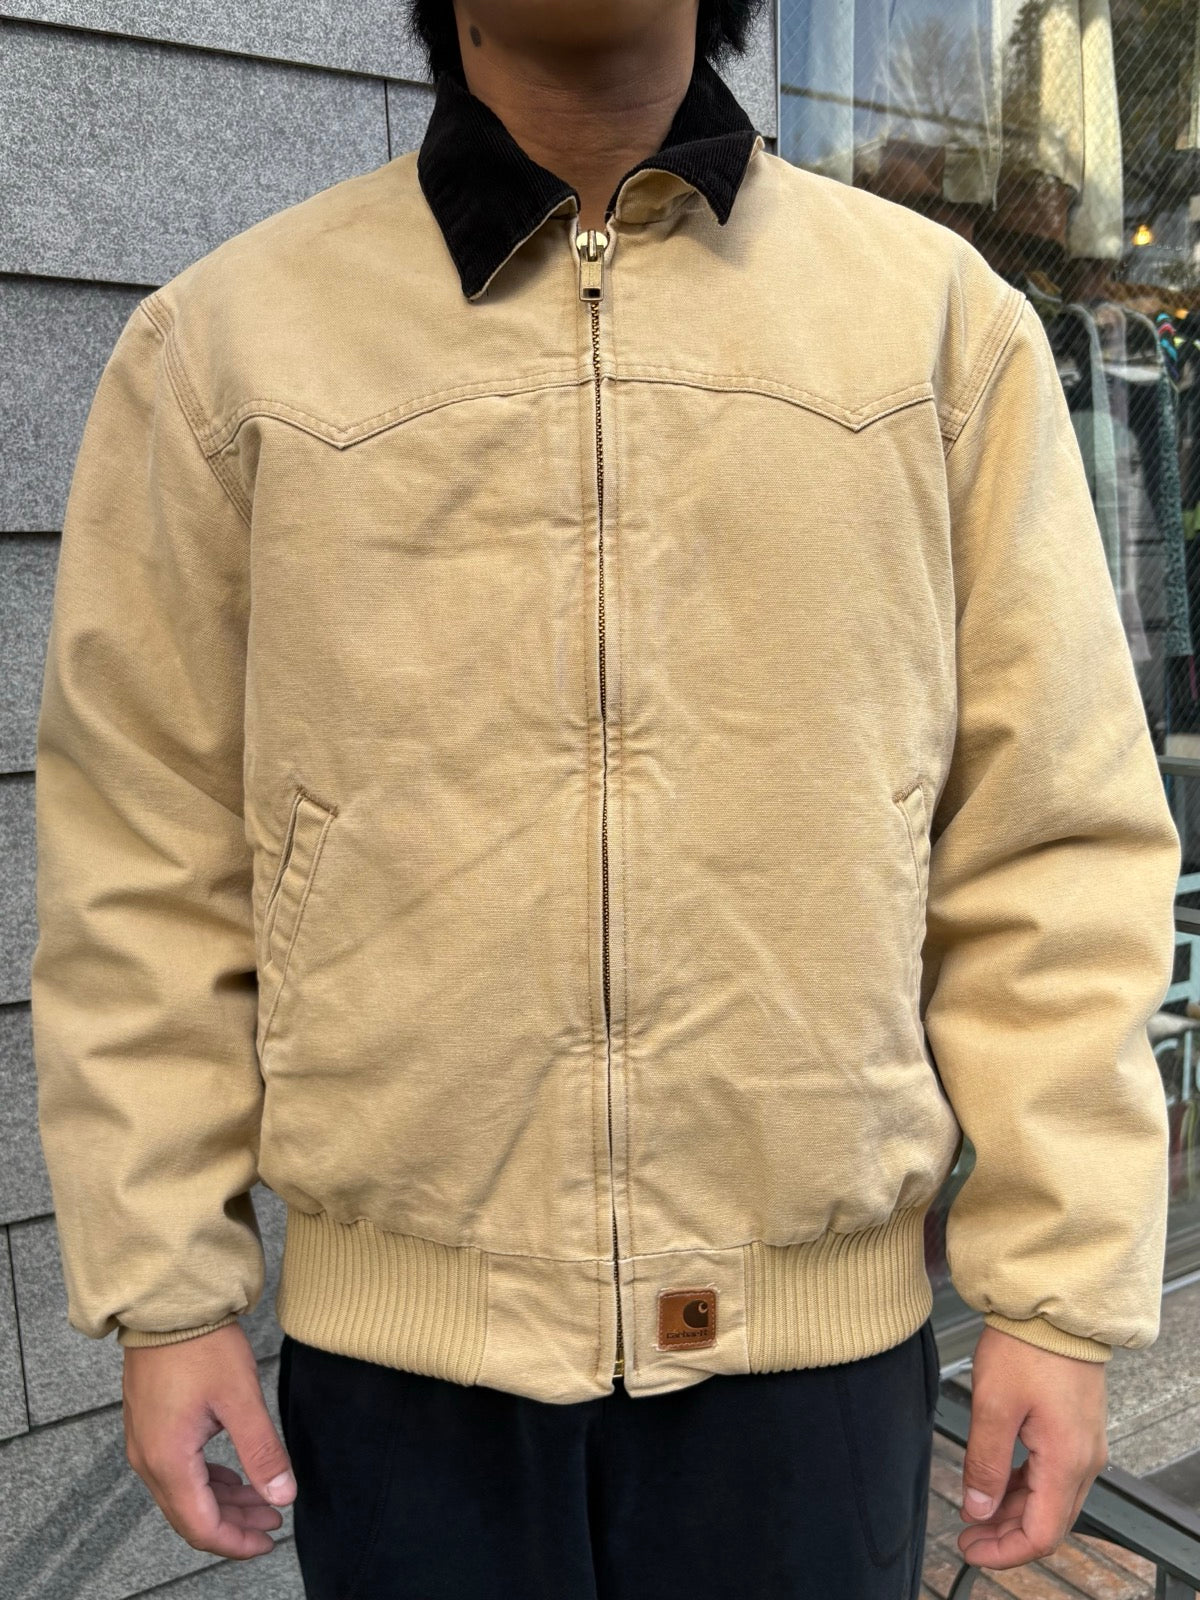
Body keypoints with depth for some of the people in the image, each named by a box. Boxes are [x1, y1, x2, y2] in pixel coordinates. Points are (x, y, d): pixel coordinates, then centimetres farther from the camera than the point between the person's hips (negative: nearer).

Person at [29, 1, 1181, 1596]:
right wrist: (164, 1284, 2)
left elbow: (1054, 849, -1)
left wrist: (1060, 1289, -2)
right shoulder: (225, 342, 0)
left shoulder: (946, 318, 1)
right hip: (393, 1339, 1)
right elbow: (147, 858, 1)